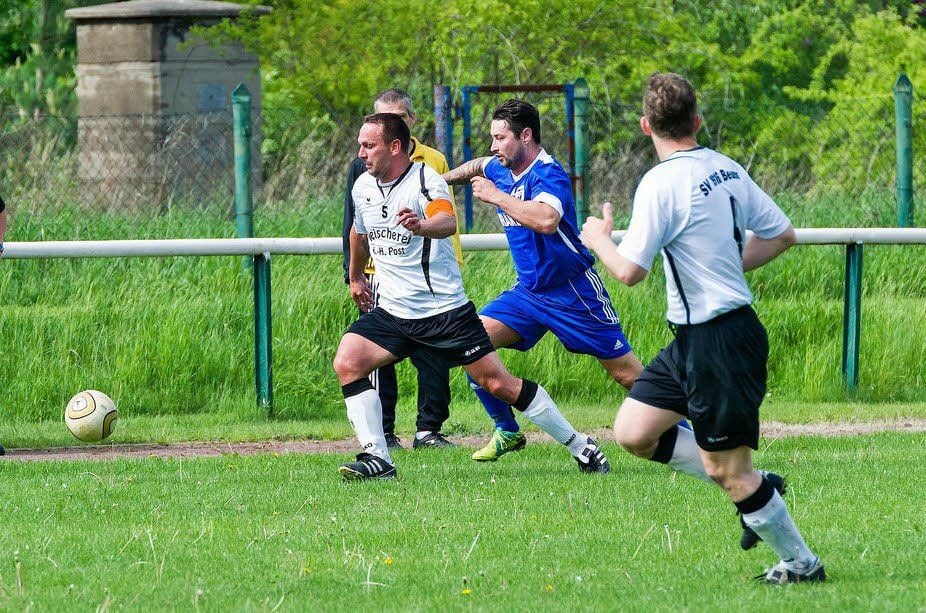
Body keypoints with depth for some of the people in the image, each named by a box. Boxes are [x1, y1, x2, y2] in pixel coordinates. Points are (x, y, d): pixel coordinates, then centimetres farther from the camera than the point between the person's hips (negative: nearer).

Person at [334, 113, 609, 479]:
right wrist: (355, 277, 40)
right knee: (347, 363, -17)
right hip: (391, 312, 6)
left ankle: (580, 447, 9)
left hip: (444, 308, -6)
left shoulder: (426, 181, -16)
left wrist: (422, 225, -61)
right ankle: (377, 459, -15)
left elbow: (448, 221, -39)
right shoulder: (363, 187, 4)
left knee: (498, 383, -4)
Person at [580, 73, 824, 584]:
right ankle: (753, 486, 17)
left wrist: (598, 239, -1)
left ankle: (800, 563, 14)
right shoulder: (726, 170, 6)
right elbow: (782, 235, 12)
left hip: (718, 344, -9)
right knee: (632, 432, 11)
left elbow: (629, 271, -21)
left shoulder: (662, 183, -19)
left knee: (730, 472, 1)